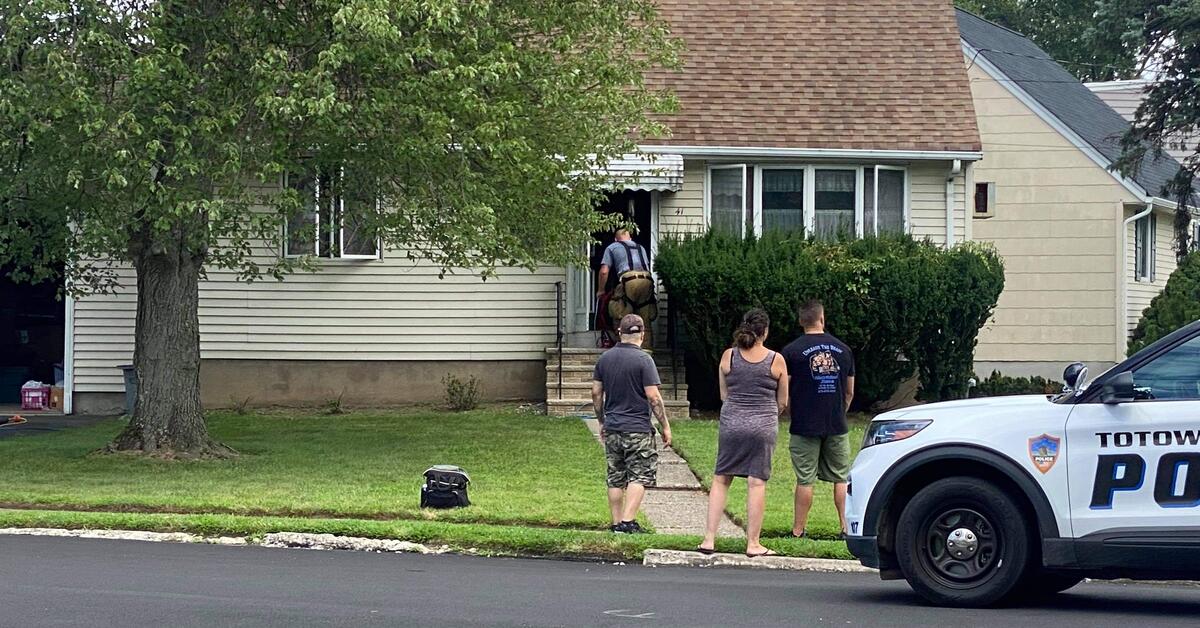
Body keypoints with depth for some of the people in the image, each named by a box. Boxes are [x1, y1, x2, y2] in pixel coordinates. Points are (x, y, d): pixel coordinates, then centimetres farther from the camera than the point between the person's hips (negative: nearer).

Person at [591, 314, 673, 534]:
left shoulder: (605, 358, 6)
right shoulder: (643, 359, -12)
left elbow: (596, 393, 10)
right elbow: (653, 397, -14)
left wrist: (602, 422, 21)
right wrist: (665, 426, -5)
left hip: (612, 427, 5)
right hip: (638, 429, -5)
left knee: (615, 478, 11)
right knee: (640, 476, -1)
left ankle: (617, 522, 14)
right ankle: (628, 521, -10)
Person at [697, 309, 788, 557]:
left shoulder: (728, 356, 1)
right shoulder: (776, 360, -2)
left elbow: (723, 395, 8)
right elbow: (782, 402, 6)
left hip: (731, 424, 1)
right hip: (763, 426, -1)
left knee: (720, 480, 9)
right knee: (757, 483, 1)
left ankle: (709, 539, 5)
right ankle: (753, 543, 4)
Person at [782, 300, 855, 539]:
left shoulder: (791, 351, -7)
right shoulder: (843, 349, 5)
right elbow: (849, 392, 12)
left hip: (805, 427, -2)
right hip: (837, 427, 3)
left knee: (805, 480, 2)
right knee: (841, 478, 10)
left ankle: (799, 529, 7)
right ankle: (847, 526, 8)